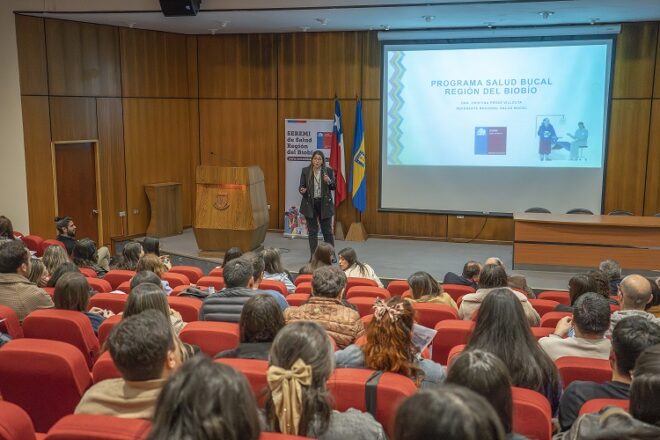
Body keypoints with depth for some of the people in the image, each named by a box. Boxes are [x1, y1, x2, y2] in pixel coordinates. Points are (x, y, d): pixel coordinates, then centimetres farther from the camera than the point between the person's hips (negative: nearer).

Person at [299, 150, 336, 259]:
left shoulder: (328, 171, -1)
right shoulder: (305, 171, 1)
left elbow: (334, 186, 1)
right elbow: (301, 186, 2)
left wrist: (329, 181, -20)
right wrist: (302, 190, -20)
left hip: (324, 204, -1)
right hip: (310, 204, 1)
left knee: (327, 230, 5)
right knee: (312, 231, 6)